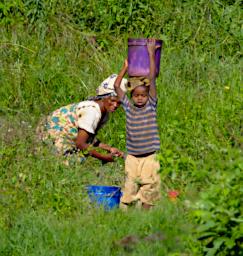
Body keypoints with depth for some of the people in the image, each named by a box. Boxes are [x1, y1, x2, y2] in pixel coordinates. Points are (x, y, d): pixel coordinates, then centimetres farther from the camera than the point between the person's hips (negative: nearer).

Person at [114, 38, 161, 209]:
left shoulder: (151, 105, -1)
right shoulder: (128, 107, 4)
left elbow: (152, 79, -8)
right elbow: (117, 86, 3)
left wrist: (151, 54, -10)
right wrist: (126, 67, 8)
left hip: (149, 157, -1)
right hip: (132, 157, 1)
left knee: (148, 190, 0)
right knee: (130, 188, 0)